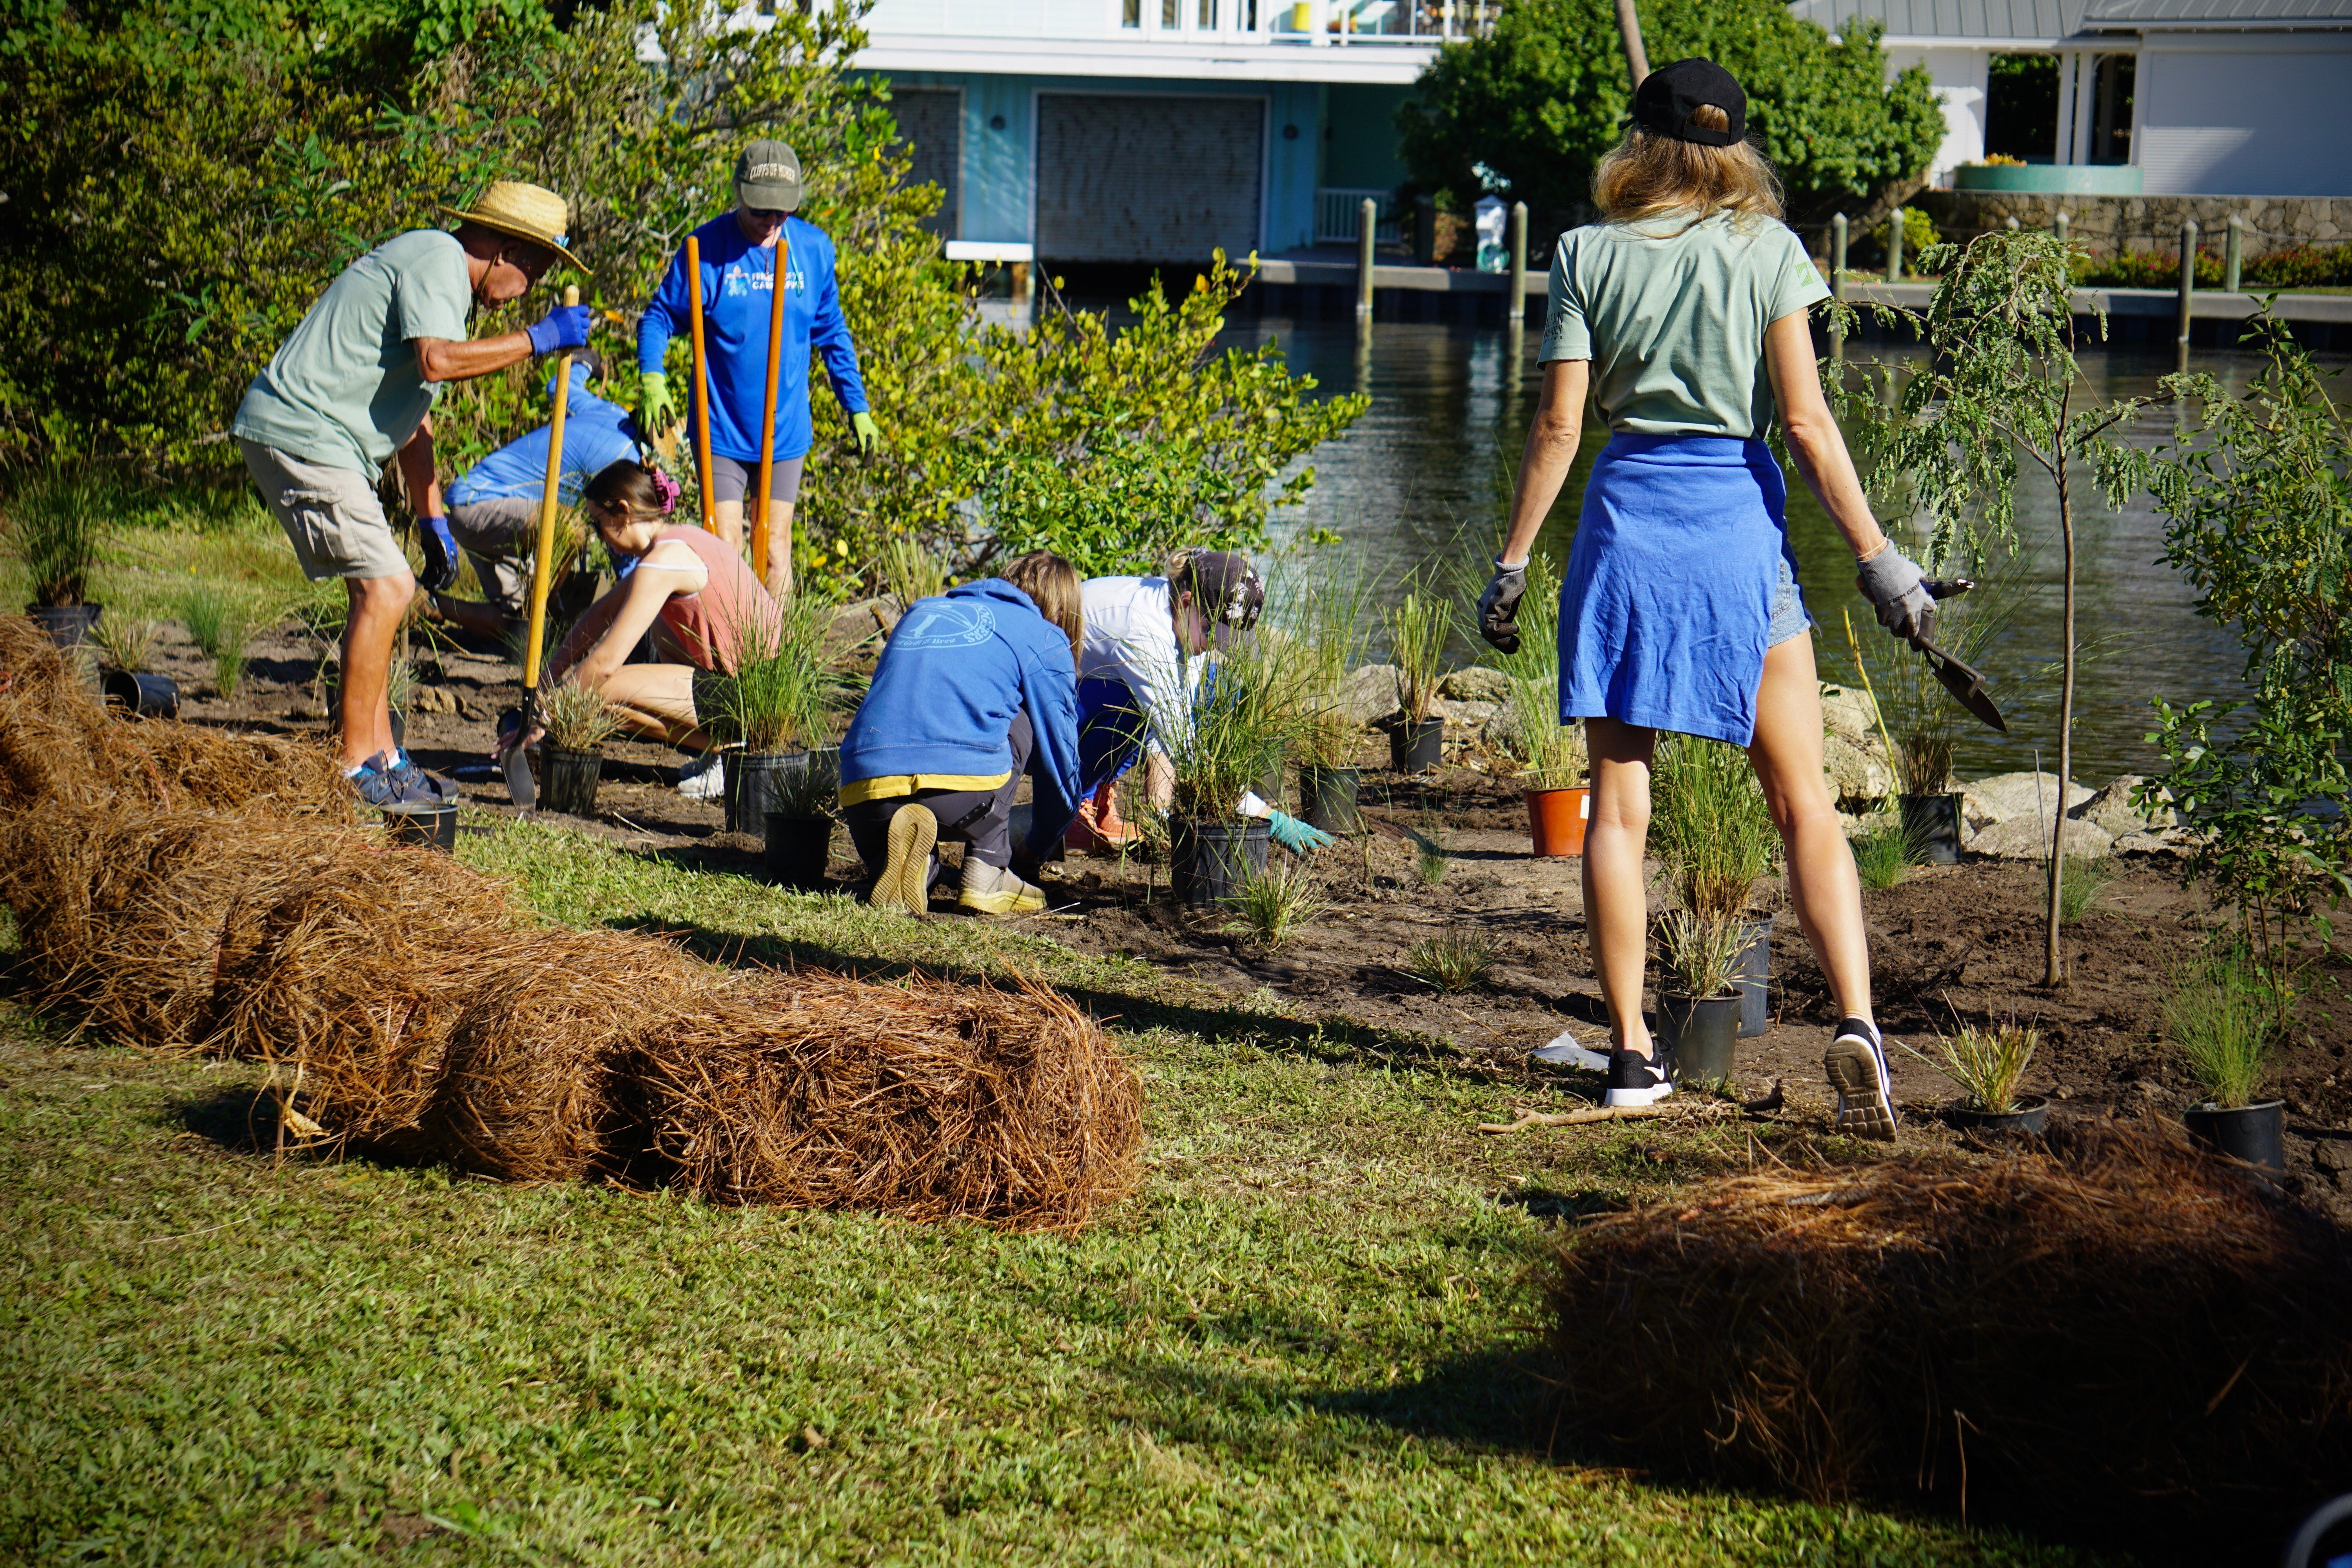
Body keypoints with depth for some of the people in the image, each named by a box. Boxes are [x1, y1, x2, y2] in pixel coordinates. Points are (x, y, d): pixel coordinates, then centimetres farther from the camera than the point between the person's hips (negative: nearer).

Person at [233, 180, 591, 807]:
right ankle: (355, 770, -7)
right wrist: (538, 338, -18)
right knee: (386, 588, -13)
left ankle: (382, 759, 18)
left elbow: (413, 414, 27)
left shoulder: (441, 275, 23)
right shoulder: (435, 260, -9)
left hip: (320, 441, 11)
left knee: (382, 590, 13)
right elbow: (438, 360, -28)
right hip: (301, 434, -11)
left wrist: (433, 521, 25)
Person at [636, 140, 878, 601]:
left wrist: (857, 407, 13)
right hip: (722, 429, -2)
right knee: (724, 546, -6)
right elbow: (659, 317, -2)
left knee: (775, 547, 6)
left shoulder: (815, 248, 2)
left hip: (785, 432, 3)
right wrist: (651, 379, -20)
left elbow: (832, 334, 13)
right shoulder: (707, 248, -8)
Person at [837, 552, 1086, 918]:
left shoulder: (919, 613, 32)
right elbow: (1061, 768, 20)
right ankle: (986, 870, 14)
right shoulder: (1045, 639, 19)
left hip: (863, 792, 4)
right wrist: (1034, 851, 38)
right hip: (967, 788, -4)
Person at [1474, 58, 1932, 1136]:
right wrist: (1878, 558, -3)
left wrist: (1511, 565, 7)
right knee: (1803, 802, 3)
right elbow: (1805, 420, -6)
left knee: (1618, 805, 7)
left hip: (1627, 515, 1)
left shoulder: (1588, 255, 2)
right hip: (1740, 518, -1)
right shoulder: (1768, 251, 0)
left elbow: (1558, 424, 0)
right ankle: (1854, 1023, -13)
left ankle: (1631, 1051, 7)